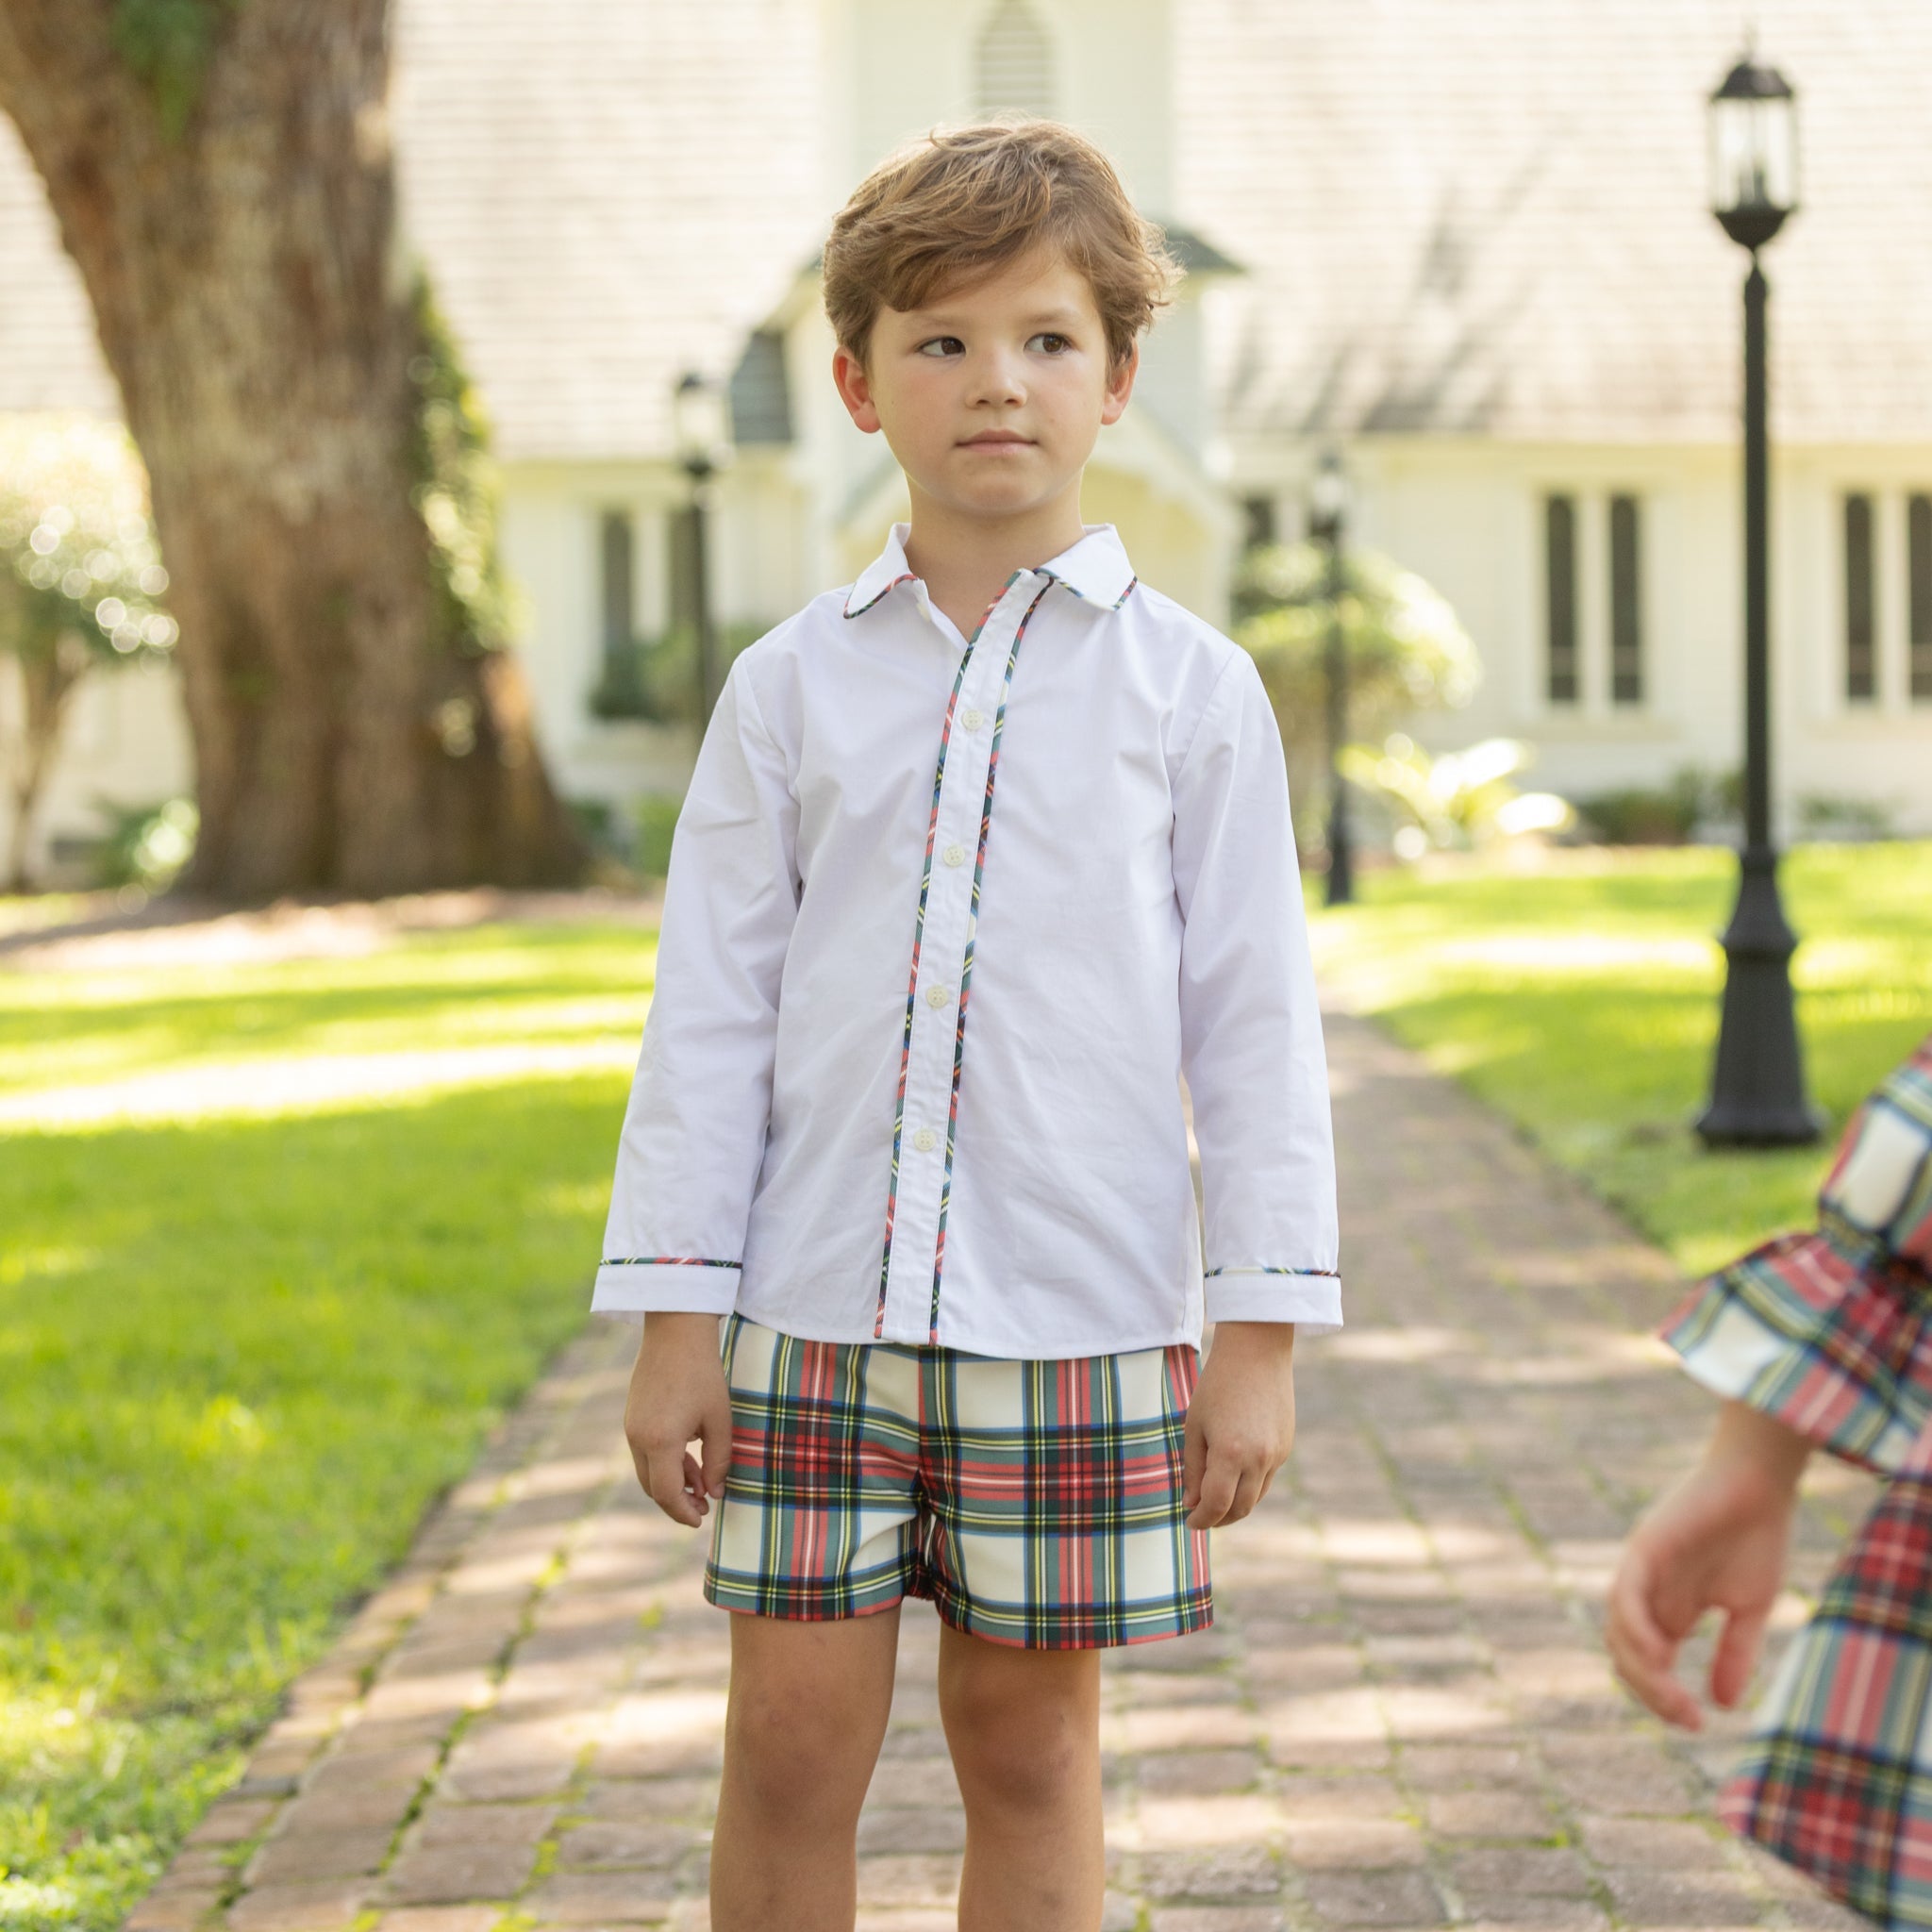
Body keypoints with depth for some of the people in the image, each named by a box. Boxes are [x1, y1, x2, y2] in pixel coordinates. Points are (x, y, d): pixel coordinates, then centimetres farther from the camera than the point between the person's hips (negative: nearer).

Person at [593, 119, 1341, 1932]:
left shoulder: (1189, 685, 2)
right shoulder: (790, 684, 5)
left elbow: (1255, 1020, 2)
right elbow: (710, 1010, 6)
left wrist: (1261, 1332, -2)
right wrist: (675, 1318, 2)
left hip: (1080, 1314, -1)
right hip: (821, 1308, 1)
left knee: (1029, 1742, 6)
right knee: (790, 1741, 2)